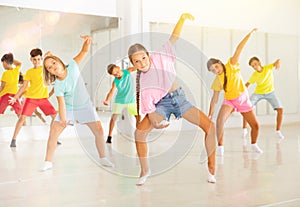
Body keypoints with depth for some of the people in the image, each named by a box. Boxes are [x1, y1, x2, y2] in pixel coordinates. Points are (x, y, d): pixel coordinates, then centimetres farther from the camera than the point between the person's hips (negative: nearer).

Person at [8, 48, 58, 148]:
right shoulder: (29, 72, 4)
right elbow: (24, 86, 4)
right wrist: (15, 97, -1)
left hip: (43, 98, 1)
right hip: (31, 98, -1)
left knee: (55, 116, -6)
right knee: (22, 117, -13)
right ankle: (14, 139, -3)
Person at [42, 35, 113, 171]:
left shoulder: (72, 66, -16)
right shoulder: (58, 85, -20)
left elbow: (84, 51, -16)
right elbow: (61, 103, -24)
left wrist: (87, 41, -36)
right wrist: (63, 120, -35)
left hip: (85, 106, 2)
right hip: (69, 108, -1)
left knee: (99, 131, -2)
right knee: (53, 131, -11)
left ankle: (103, 158, 17)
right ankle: (48, 162, 0)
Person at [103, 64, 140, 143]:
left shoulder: (127, 71, -12)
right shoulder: (115, 82, -19)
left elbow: (135, 67, -20)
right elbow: (112, 91, -28)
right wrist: (107, 100, -45)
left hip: (131, 100, 2)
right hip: (119, 101, -2)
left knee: (138, 116, 2)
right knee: (114, 117, -9)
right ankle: (109, 136, 2)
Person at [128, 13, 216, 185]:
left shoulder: (160, 56, -11)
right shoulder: (142, 82, -14)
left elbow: (174, 37, -3)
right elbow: (147, 107, -13)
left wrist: (182, 18, -10)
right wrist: (153, 118, -29)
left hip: (179, 97, 2)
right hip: (161, 104, -2)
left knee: (210, 126, -13)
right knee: (139, 132, -22)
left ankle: (212, 168, -1)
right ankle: (145, 170, -2)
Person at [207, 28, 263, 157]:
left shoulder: (231, 65, -11)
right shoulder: (217, 81, -7)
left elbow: (238, 49, -18)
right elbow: (214, 99, -3)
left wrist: (249, 34, -21)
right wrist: (210, 114, -6)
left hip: (243, 99, 1)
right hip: (229, 101, 0)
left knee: (255, 125, 3)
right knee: (220, 120, -28)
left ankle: (254, 144, 32)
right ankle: (220, 147, -17)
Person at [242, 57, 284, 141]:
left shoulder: (268, 68, -19)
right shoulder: (254, 75, -16)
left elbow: (278, 61, -31)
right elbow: (247, 84, -7)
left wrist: (277, 62, -55)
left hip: (270, 92, 0)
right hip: (258, 93, 0)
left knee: (280, 109, -15)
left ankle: (278, 131, 1)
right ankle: (244, 129, 0)